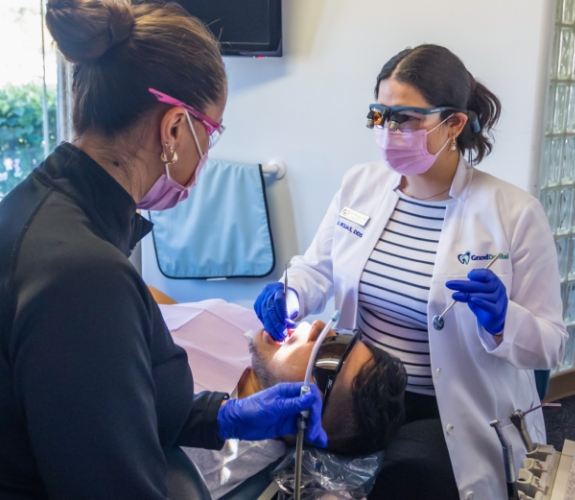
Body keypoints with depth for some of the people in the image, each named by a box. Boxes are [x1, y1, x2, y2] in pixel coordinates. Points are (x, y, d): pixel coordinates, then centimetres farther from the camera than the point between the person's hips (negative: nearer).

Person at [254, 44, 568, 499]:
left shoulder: (515, 213, -13)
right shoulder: (360, 183, -1)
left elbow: (550, 345, -7)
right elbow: (317, 268, 11)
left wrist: (502, 322, -28)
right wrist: (288, 297, -11)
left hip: (457, 420, -3)